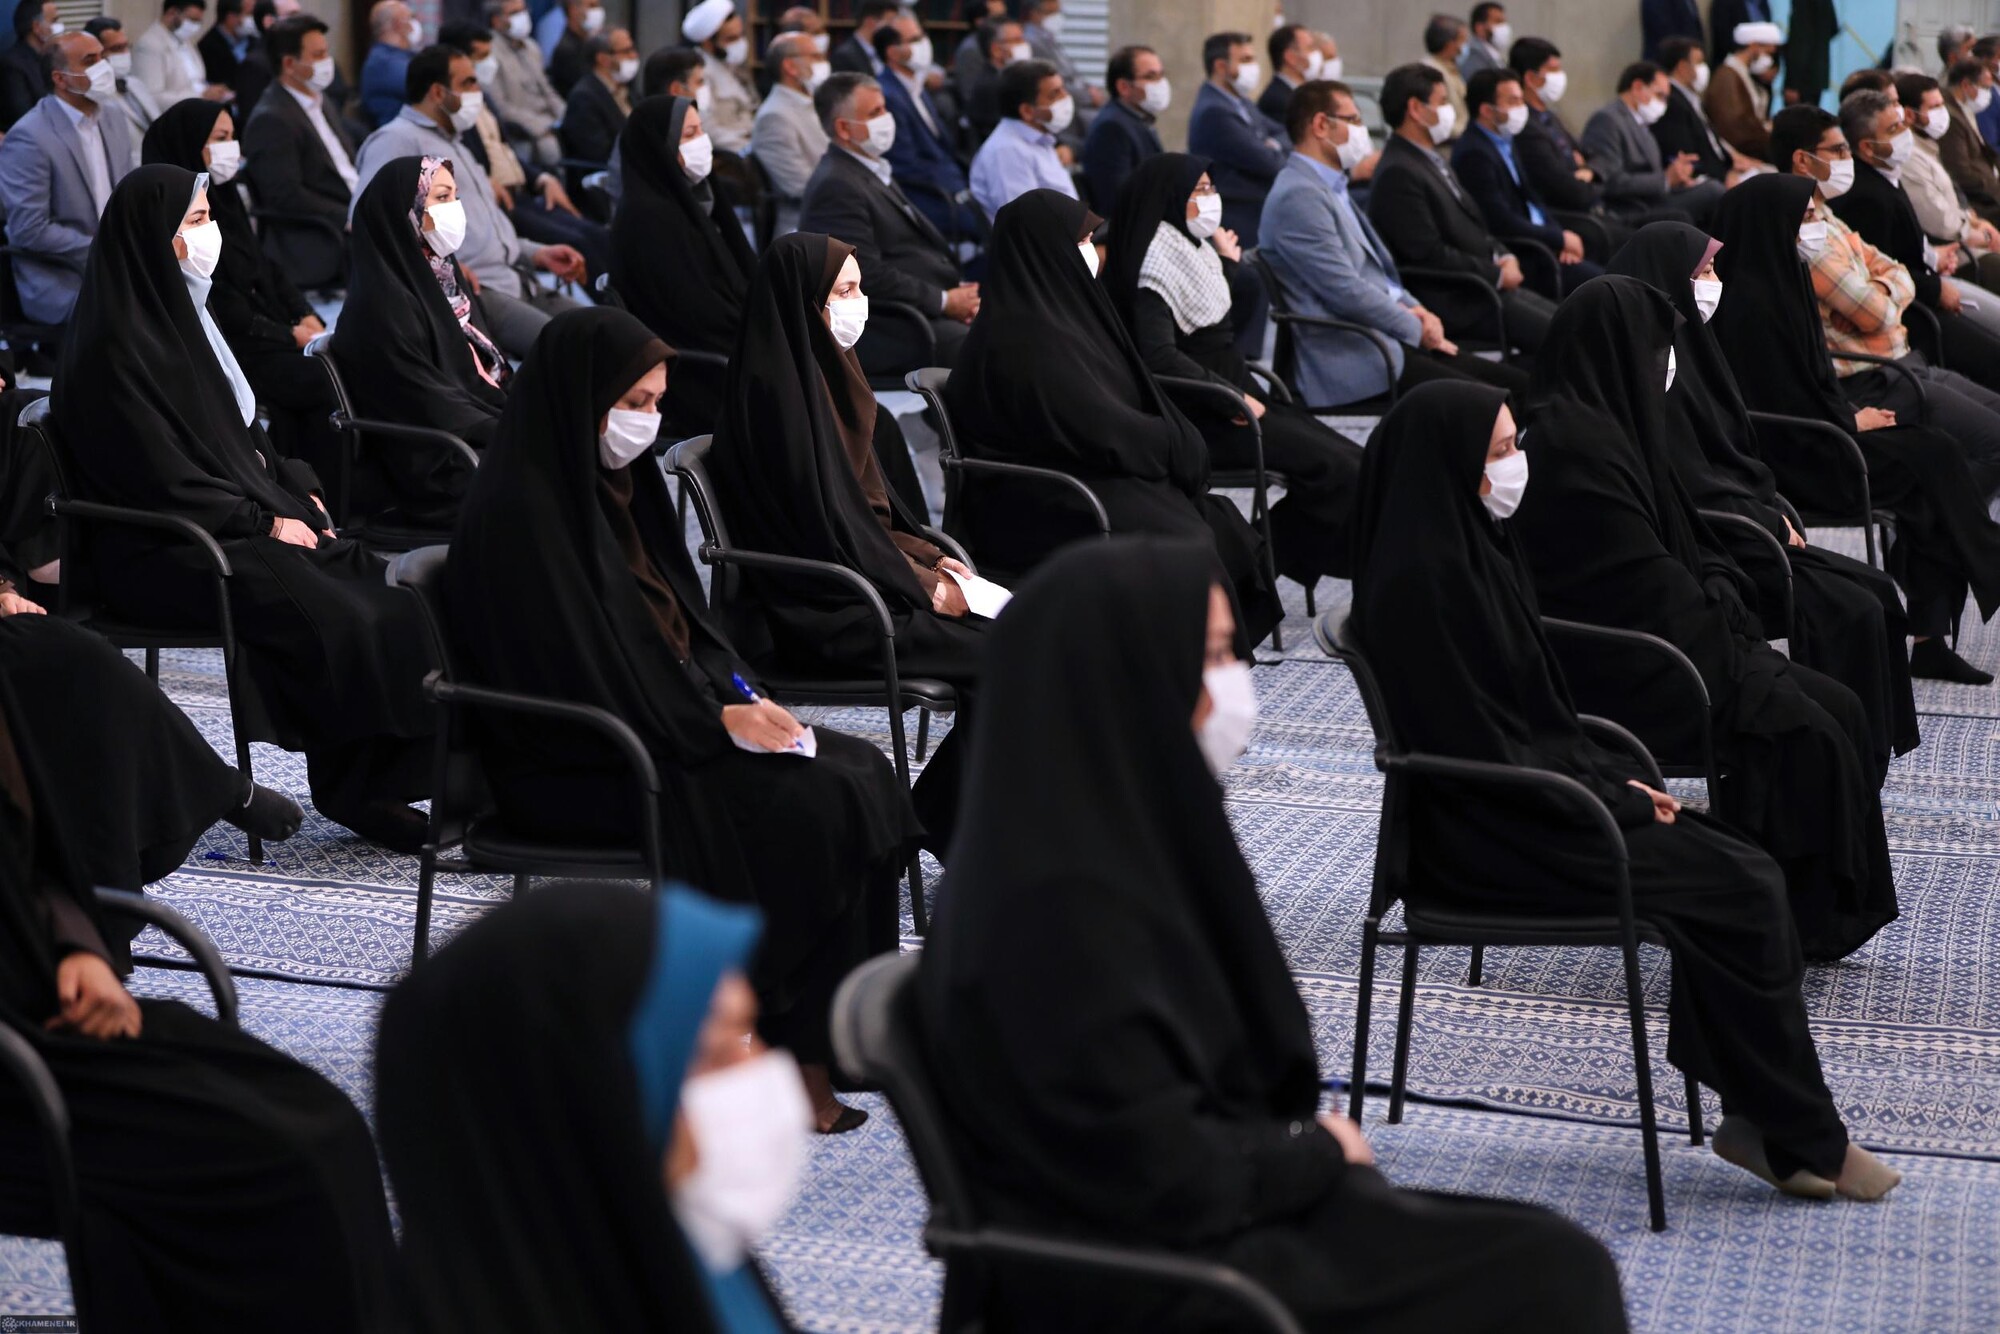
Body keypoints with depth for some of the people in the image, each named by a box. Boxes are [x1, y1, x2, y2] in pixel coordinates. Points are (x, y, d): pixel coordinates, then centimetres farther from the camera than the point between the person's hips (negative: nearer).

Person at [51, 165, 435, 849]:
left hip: (245, 522, 9)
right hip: (161, 555, -9)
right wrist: (266, 522, -14)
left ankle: (375, 783, -14)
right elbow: (162, 478, -18)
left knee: (382, 583, -12)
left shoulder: (180, 313, 16)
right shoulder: (114, 348, -14)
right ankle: (359, 792, -15)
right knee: (338, 613, -27)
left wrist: (297, 487, 7)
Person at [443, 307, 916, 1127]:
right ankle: (797, 1047, -11)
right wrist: (719, 720, -16)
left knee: (862, 773, -8)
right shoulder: (520, 511, -17)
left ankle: (835, 1030, -10)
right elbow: (580, 668, -20)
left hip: (669, 727, 9)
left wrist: (739, 691, -2)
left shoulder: (612, 484, 13)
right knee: (807, 804, -23)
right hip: (575, 768, -9)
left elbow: (682, 618, 17)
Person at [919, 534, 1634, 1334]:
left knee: (1558, 1263, 4)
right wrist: (1315, 1154, -6)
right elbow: (1168, 1176, -21)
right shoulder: (1063, 901, -24)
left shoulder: (1116, 834, 5)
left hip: (1207, 1215, 9)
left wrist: (1304, 1147, 0)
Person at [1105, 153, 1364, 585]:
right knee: (1334, 467, -19)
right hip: (1203, 418, -9)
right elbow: (1160, 356, -26)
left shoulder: (1194, 252, 14)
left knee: (1353, 462, -3)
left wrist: (1229, 263, 12)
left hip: (1237, 397, 9)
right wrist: (1233, 397, -22)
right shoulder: (1155, 267, -14)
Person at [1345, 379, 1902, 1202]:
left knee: (1748, 875, -3)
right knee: (1740, 893, -13)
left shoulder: (1472, 547, 10)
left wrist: (1618, 781, 6)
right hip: (1491, 841, -9)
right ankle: (1798, 1136, -1)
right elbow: (1482, 748, -19)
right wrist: (1617, 802, -11)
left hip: (1531, 802, 9)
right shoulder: (1423, 580, -20)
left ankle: (1763, 1119, -2)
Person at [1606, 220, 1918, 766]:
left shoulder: (1686, 347, 13)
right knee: (1848, 611, -17)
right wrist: (1772, 524, -8)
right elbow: (1696, 491, -19)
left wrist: (1776, 514, 3)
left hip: (1740, 532, 10)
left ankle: (1871, 751, 3)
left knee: (1876, 591, 3)